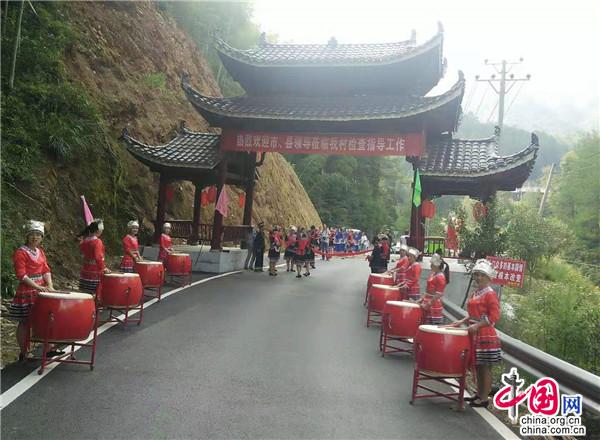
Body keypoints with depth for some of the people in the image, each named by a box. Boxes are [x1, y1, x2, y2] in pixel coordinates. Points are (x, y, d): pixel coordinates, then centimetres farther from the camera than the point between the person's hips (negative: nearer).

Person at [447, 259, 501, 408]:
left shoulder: (490, 294, -13)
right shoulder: (475, 293, 12)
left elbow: (494, 317, -18)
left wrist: (477, 326, -22)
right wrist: (462, 321, 9)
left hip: (485, 335, -8)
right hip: (474, 334, 8)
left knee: (484, 367, 0)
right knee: (477, 366, 15)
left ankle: (484, 398, 9)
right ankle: (479, 394, 26)